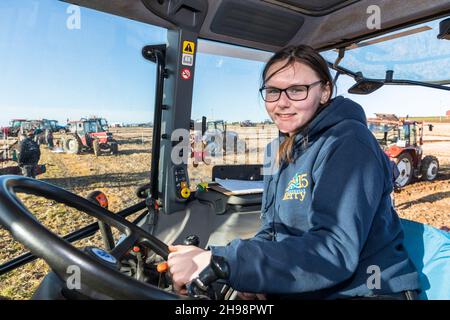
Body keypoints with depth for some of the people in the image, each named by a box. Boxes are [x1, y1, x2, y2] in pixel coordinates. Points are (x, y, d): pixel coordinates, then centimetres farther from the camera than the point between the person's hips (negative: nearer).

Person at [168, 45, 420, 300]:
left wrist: (220, 263, -32)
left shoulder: (348, 144, -17)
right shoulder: (284, 150, 7)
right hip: (299, 291, 6)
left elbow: (335, 251, -28)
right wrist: (252, 274, -11)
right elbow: (274, 228, 9)